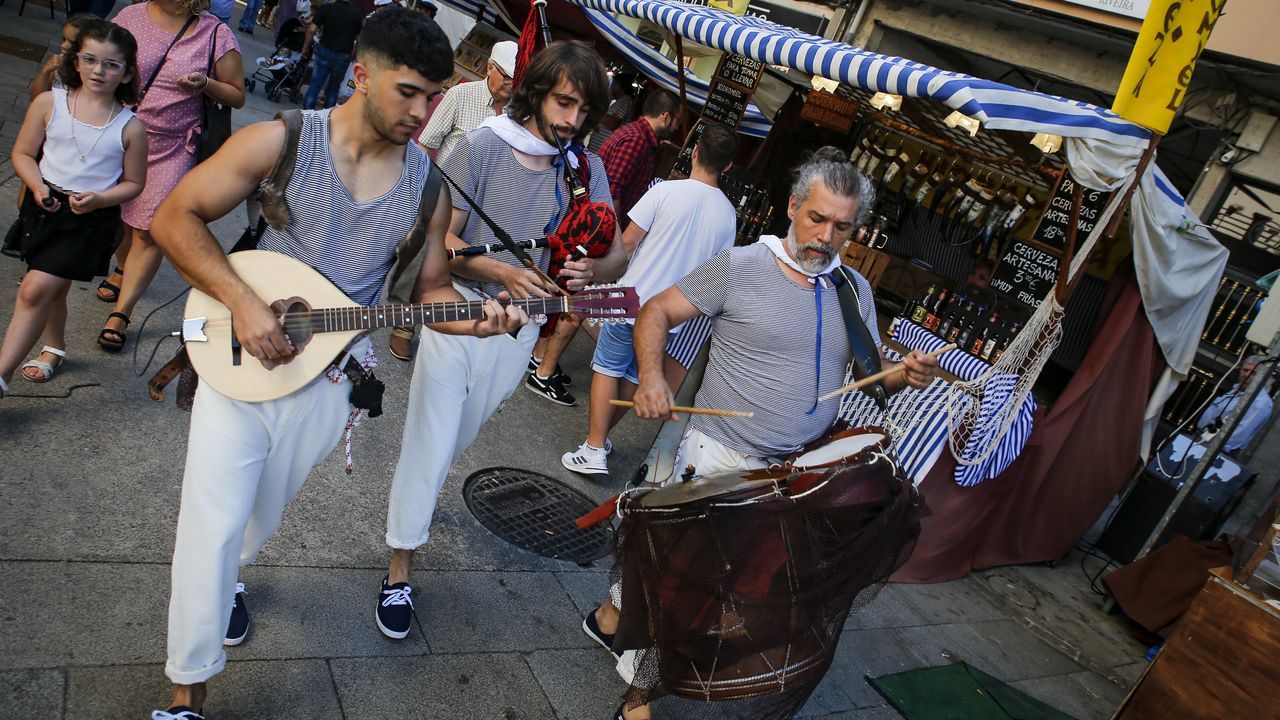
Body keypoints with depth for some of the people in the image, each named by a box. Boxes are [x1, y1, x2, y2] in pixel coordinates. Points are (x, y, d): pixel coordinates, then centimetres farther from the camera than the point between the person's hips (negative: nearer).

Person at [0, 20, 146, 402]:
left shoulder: (130, 126, -8)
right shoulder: (49, 103, -2)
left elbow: (133, 183, 0)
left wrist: (99, 198, -17)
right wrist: (37, 186, -15)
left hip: (92, 217, -3)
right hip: (46, 207, 4)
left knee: (35, 290, -10)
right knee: (53, 287, 19)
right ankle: (54, 349, 44)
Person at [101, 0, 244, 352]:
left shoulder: (216, 34, -7)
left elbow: (238, 96, 0)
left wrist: (205, 84, -20)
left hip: (171, 148, -3)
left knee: (149, 230, -4)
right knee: (116, 212, 18)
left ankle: (120, 313, 5)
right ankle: (123, 269, 48)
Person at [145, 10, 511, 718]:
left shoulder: (427, 183, -2)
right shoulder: (280, 142, -11)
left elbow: (428, 288, 5)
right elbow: (176, 217, -7)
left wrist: (476, 318, -16)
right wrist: (243, 301, -20)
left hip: (327, 375, 3)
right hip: (240, 357, -3)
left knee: (263, 511, 22)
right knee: (213, 525, -4)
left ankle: (222, 579, 56)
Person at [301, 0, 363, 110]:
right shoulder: (357, 14, -2)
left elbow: (311, 30, -4)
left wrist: (305, 47, 8)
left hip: (325, 51, -1)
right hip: (343, 57, 1)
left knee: (315, 84, 3)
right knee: (334, 88, 13)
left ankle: (307, 111, -3)